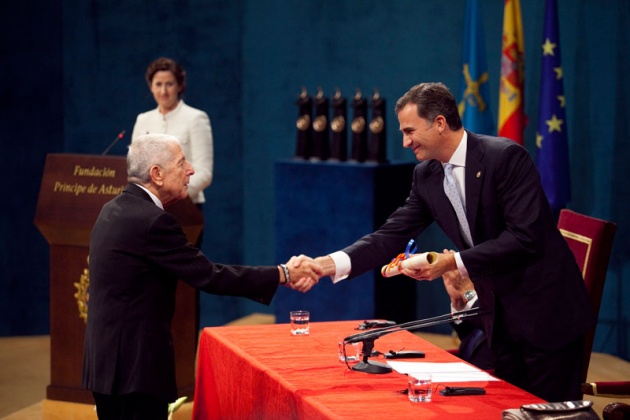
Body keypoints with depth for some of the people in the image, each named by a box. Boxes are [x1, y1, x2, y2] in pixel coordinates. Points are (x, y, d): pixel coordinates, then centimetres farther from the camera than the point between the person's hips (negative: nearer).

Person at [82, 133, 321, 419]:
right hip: (135, 365, -10)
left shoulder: (115, 210, 10)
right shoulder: (151, 221, -19)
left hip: (107, 358, 10)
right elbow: (209, 276, -18)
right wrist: (284, 274, -11)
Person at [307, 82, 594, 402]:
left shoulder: (506, 157, -18)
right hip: (500, 315, 7)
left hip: (545, 311, -7)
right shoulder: (426, 175, 4)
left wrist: (454, 262, -27)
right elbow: (392, 236, 1)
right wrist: (330, 264, -14)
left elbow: (526, 237, -25)